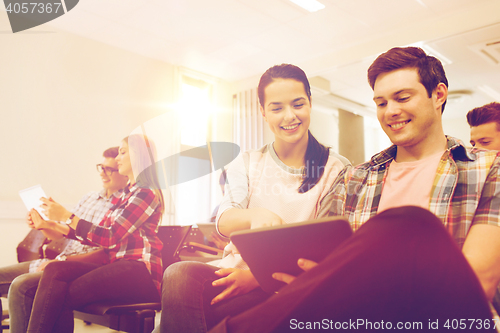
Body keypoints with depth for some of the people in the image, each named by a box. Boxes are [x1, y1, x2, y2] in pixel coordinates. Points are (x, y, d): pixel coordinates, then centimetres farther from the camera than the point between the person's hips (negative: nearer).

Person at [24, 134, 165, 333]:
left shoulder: (146, 194, -7)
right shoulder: (126, 194, 22)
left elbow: (110, 237, -14)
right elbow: (99, 235, 16)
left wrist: (66, 216, -12)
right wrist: (50, 225, 13)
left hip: (139, 271, -8)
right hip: (116, 263, 8)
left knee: (61, 296, -21)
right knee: (55, 270, -17)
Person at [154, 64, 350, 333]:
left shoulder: (336, 169, 3)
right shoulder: (246, 164, 12)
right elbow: (224, 222, -3)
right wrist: (255, 216, -29)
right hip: (237, 270, 3)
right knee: (180, 275, -32)